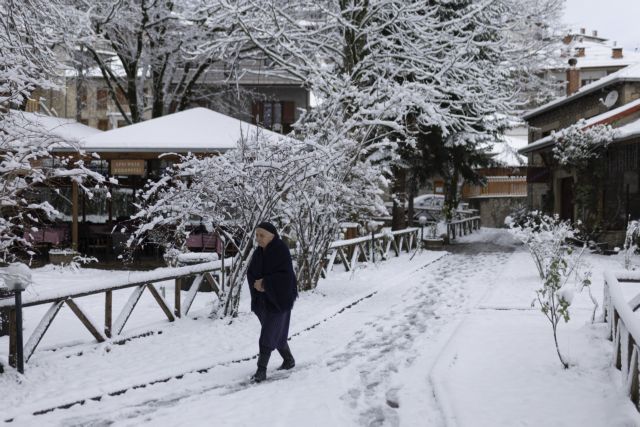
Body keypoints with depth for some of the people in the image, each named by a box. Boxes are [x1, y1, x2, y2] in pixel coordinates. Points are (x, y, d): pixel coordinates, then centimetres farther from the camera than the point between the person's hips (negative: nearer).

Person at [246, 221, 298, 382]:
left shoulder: (281, 251, -16)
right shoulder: (259, 252, 3)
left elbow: (285, 276, -24)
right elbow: (250, 273, 4)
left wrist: (264, 283, -22)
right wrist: (258, 284, -17)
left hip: (279, 299, -7)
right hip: (263, 300, 7)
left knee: (268, 334, -9)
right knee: (276, 333, 17)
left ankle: (261, 369, -5)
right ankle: (289, 360, 35)